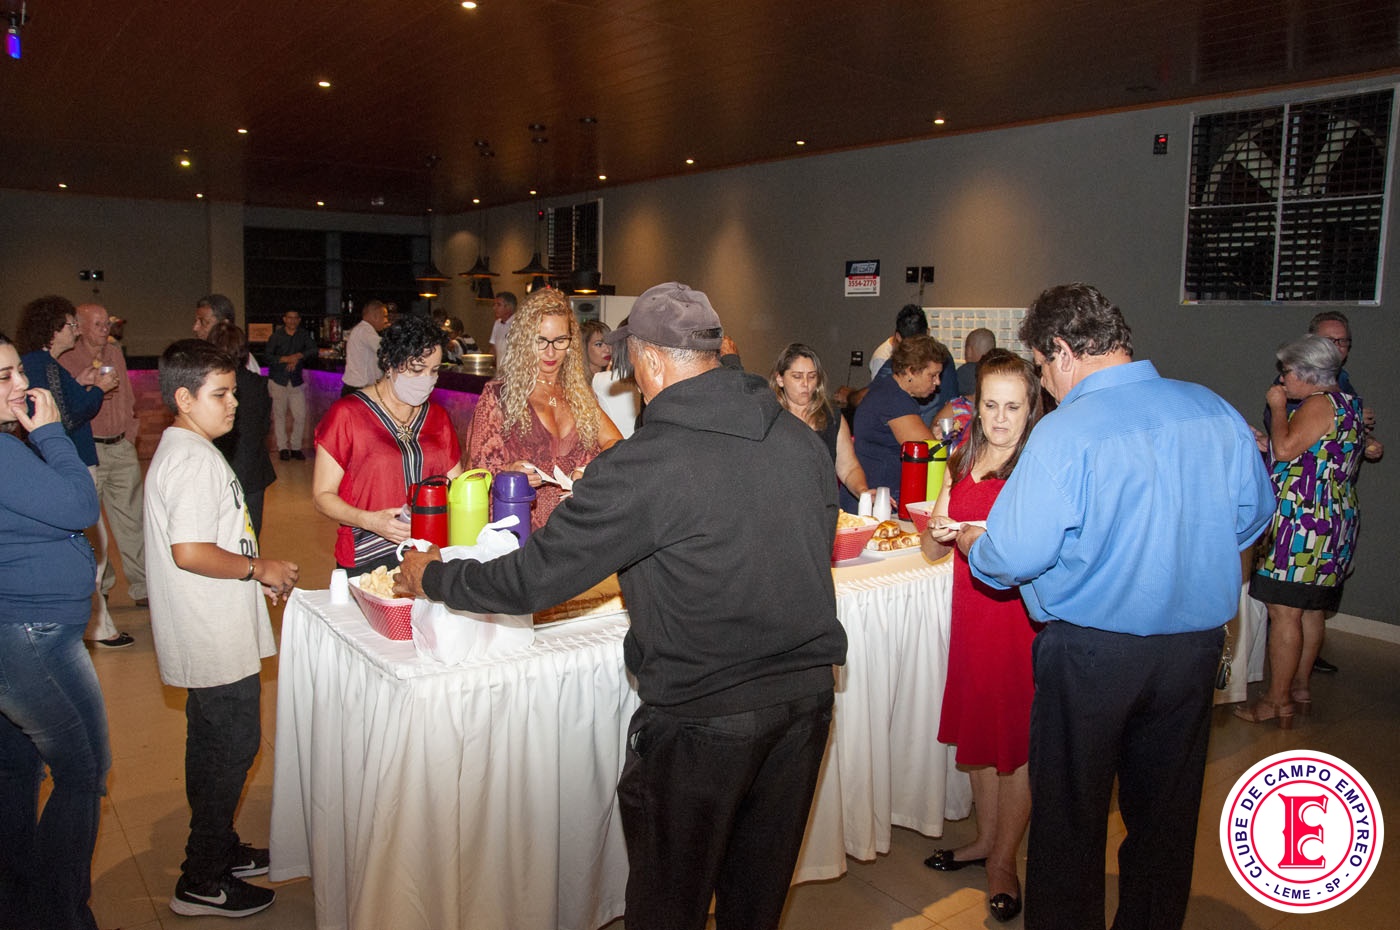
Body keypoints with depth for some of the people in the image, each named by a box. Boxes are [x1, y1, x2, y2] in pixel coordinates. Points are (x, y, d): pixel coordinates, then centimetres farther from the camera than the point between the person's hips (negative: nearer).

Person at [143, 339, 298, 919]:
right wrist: (258, 568, -16)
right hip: (215, 640, -11)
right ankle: (202, 882, 14)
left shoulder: (181, 450, 13)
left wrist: (254, 575, 15)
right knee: (230, 748, 1)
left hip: (213, 636, 11)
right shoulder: (194, 460, -21)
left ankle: (218, 849, 37)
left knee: (215, 746, 21)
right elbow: (189, 552, -29)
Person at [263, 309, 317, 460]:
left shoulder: (303, 335, 5)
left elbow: (313, 350, -6)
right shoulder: (276, 336, -1)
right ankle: (282, 448, 11)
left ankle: (296, 447, 11)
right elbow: (266, 356, -7)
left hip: (296, 381, 2)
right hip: (278, 381, -2)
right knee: (279, 415, 2)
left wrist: (299, 356, -20)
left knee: (300, 416, -2)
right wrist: (286, 359, -17)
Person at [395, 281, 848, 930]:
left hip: (703, 718, -6)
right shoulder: (803, 440, -1)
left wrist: (431, 576, 5)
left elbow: (529, 581, -14)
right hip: (807, 694, 6)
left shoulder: (642, 465, -20)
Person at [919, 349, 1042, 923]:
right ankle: (985, 838, 36)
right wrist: (939, 531, -11)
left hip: (1024, 612, -6)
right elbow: (931, 551, 11)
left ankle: (1003, 859, 23)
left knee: (1019, 743, 5)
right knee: (976, 731, 17)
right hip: (972, 611, 6)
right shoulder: (961, 464, 9)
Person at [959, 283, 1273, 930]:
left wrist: (969, 543, 0)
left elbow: (1015, 554, -21)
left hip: (1092, 651, -5)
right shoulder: (1215, 411, -2)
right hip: (1197, 642, 6)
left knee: (1069, 813, 13)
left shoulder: (1065, 432, -20)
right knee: (1165, 810, 21)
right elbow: (1252, 513, 11)